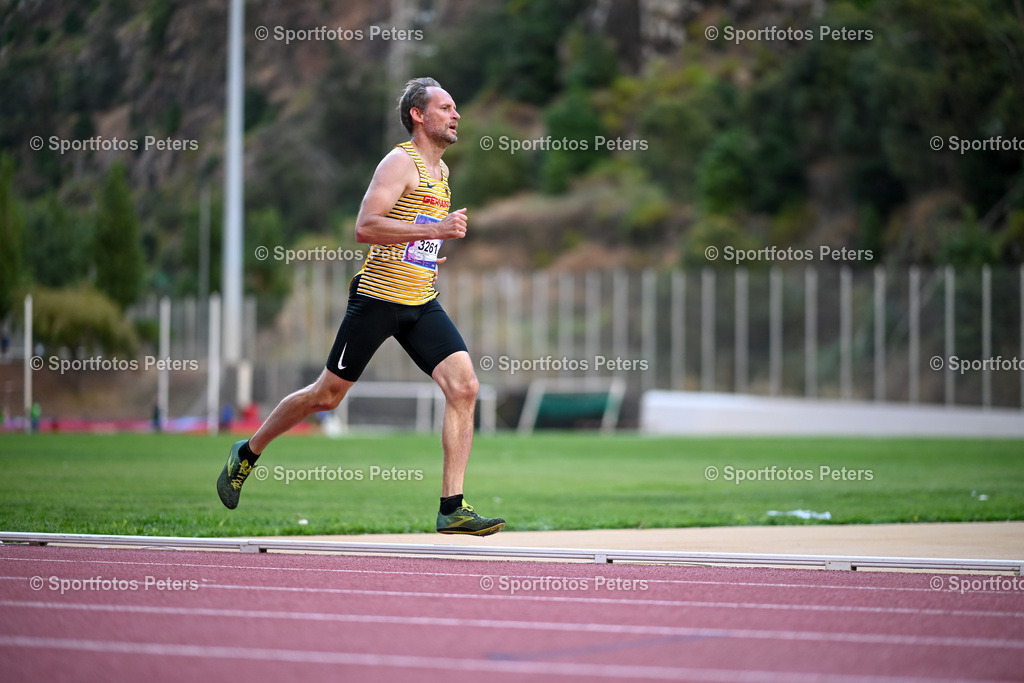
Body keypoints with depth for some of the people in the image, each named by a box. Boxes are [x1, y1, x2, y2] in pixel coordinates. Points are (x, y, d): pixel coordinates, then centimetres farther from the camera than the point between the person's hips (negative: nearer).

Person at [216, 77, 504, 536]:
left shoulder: (440, 170, 16)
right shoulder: (401, 162, -11)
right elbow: (365, 227, -24)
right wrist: (435, 230, -27)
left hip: (422, 306, 7)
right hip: (377, 297, -7)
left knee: (463, 387, -12)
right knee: (328, 394, 4)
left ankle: (452, 510, -13)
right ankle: (247, 454, 28)